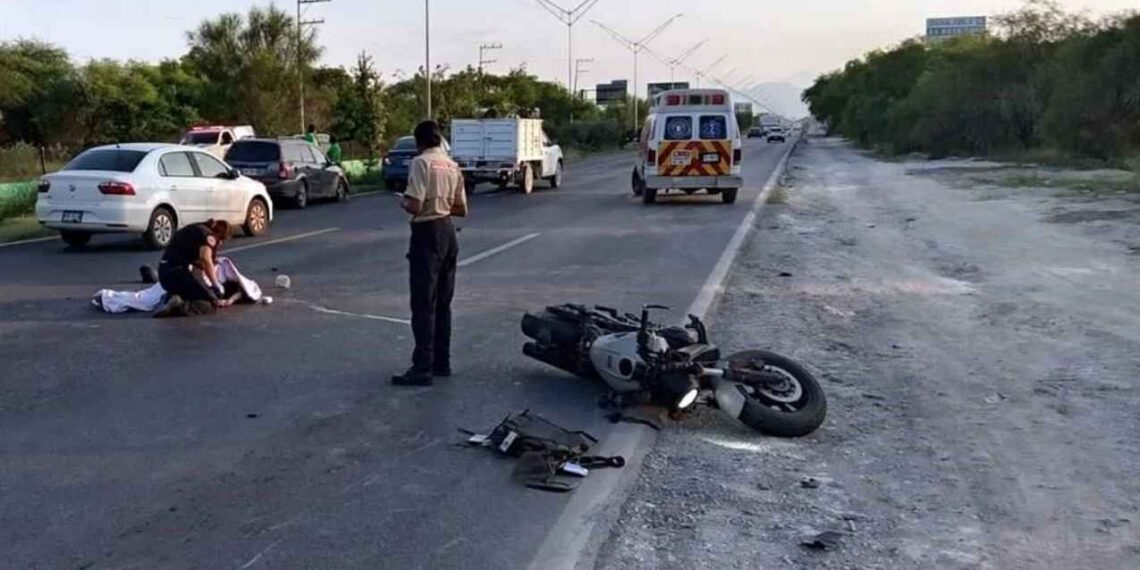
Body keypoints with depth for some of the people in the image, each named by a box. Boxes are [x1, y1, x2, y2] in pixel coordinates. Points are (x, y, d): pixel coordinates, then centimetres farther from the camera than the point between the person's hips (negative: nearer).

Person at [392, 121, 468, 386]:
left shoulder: (421, 162, -13)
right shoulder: (453, 166, 10)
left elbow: (415, 206, -20)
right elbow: (461, 209, 14)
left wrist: (403, 203, 0)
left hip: (427, 234, -8)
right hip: (448, 232, 8)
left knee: (423, 304, -5)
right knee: (442, 303, 14)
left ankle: (423, 368, -5)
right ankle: (442, 362, 20)